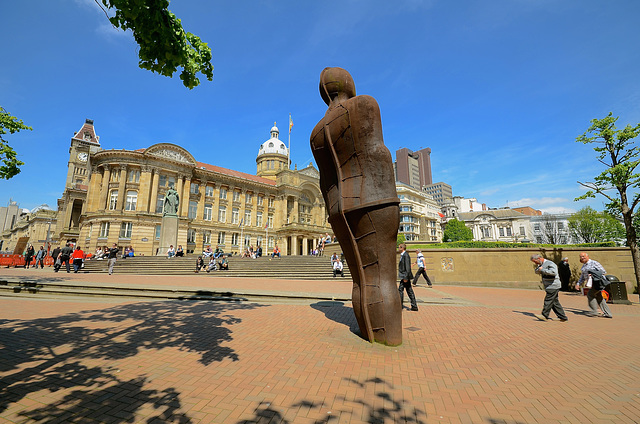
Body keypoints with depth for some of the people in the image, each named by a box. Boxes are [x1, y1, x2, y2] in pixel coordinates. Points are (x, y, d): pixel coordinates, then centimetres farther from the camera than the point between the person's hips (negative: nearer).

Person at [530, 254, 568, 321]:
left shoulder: (550, 264, -16)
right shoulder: (541, 264, 13)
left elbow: (554, 272, -31)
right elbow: (536, 271, 21)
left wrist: (543, 270, -24)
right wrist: (539, 269, -1)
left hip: (553, 286, -10)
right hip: (549, 287, 10)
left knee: (548, 301, -6)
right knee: (555, 302, 13)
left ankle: (544, 315, -1)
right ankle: (563, 317, 20)